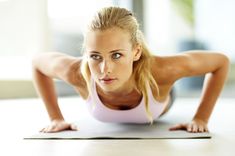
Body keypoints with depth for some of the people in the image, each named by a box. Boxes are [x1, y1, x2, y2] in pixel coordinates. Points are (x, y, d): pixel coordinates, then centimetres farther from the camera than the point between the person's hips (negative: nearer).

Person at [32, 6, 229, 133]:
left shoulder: (160, 70, -50)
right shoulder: (77, 71, -46)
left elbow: (221, 61, -32)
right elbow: (38, 61, -22)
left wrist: (201, 118, -30)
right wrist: (56, 118, -23)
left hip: (157, 104, 0)